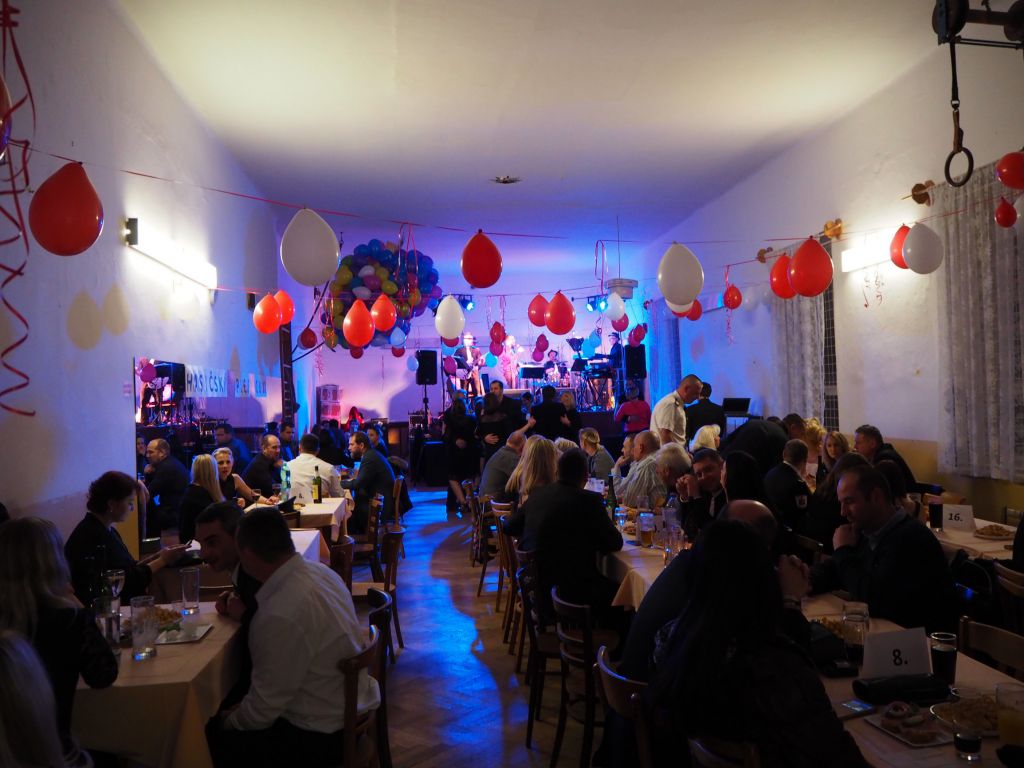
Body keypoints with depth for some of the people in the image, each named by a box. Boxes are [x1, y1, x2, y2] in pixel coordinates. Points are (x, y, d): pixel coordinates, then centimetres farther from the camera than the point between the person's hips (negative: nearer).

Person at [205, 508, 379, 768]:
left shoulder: (279, 615, -31)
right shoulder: (319, 570, -5)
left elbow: (263, 710, -19)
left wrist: (228, 722, 1)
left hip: (321, 736, -8)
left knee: (211, 740, 2)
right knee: (230, 714, 20)